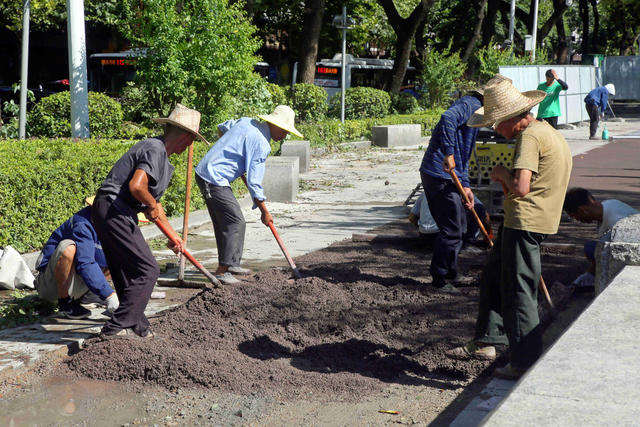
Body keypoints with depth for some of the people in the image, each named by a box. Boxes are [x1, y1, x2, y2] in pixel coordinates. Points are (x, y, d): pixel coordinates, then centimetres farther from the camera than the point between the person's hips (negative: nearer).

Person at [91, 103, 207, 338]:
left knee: (128, 273, 15)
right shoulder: (155, 150, -12)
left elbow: (153, 204, 29)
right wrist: (152, 206, -8)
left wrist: (172, 234, 34)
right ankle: (117, 328, -7)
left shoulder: (160, 153, 21)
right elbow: (136, 186, -28)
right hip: (114, 211, -10)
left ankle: (138, 328, 23)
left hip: (109, 213, 10)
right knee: (147, 270, -8)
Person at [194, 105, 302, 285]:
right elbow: (254, 183, -14)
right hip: (215, 179, -10)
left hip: (204, 171, 10)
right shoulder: (261, 145, -16)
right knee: (235, 221, -9)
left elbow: (222, 127, 30)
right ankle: (222, 270, -8)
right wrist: (264, 212, -4)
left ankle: (232, 263, 24)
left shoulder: (246, 122, 10)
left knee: (223, 221, 16)